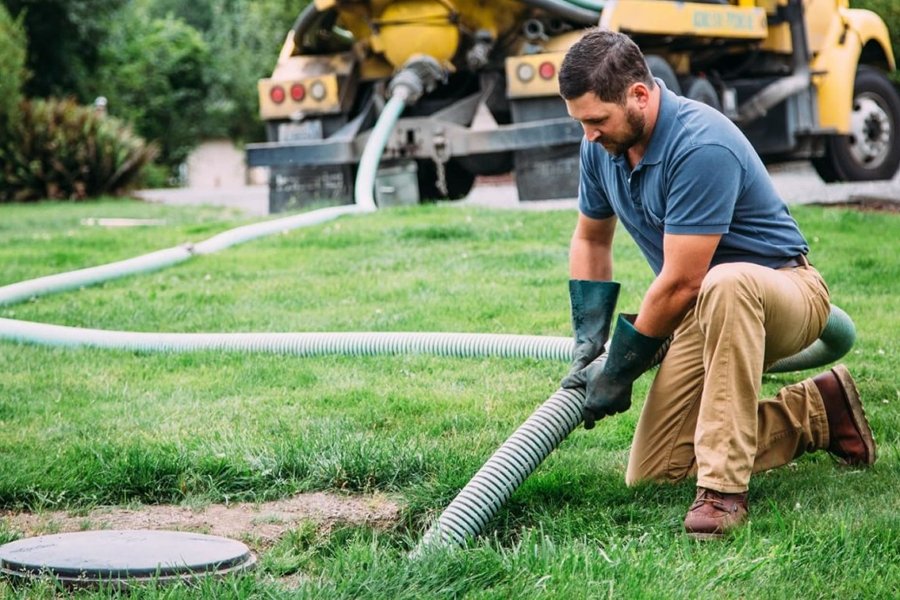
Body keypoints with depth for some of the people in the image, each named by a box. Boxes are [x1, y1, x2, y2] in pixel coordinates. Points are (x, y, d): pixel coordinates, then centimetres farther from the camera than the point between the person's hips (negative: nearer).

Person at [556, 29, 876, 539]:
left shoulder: (701, 146, -29)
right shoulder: (602, 147, -3)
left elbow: (681, 283, -27)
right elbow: (591, 240, 14)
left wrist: (619, 370, -16)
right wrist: (588, 346, 6)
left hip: (784, 291, -8)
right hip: (706, 309, 8)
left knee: (725, 285, -44)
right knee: (650, 474, -1)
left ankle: (724, 487, -36)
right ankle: (815, 412, 13)